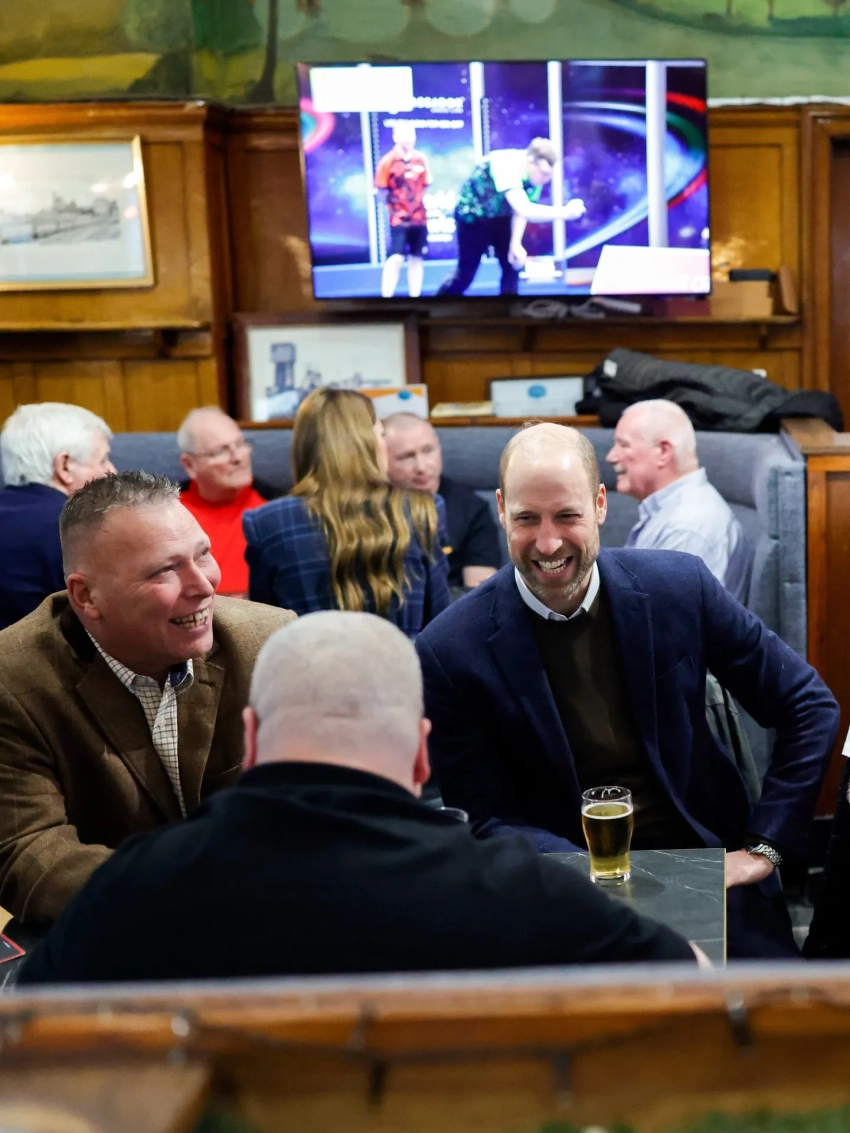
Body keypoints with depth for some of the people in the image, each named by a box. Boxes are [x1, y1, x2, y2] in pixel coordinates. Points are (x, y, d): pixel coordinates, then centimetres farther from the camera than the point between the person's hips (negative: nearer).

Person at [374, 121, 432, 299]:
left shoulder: (421, 159, 4)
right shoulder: (388, 160, -9)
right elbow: (381, 190, -5)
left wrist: (423, 202, 7)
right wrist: (394, 205, -7)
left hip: (420, 218, 5)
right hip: (399, 219, -5)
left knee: (417, 258, 9)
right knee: (396, 258, -15)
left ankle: (415, 295, 17)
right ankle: (386, 296, -10)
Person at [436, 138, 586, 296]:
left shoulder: (535, 173, -17)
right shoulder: (506, 165, -39)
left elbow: (522, 209, -8)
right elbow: (523, 209, -49)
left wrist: (516, 243, -20)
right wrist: (564, 212, -55)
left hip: (500, 216, 6)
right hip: (472, 215, -6)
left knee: (513, 265, -5)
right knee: (465, 274, -2)